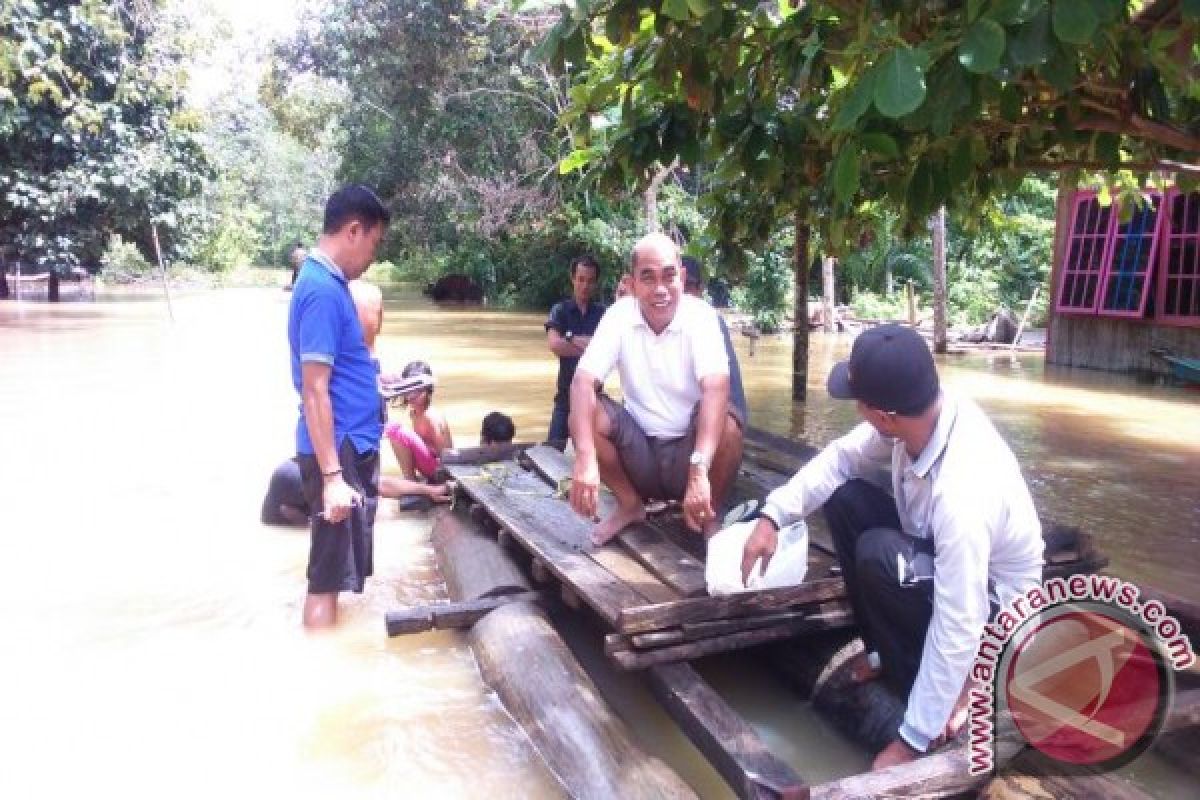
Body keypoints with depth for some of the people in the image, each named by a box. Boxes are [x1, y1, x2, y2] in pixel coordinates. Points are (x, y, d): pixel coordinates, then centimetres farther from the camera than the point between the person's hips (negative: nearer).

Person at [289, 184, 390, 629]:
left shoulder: (328, 281, 12)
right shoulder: (323, 290, -18)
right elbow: (314, 391, -22)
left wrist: (372, 380, 32)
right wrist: (332, 475, -24)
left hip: (351, 448, 10)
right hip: (339, 451, -10)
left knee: (341, 573, 18)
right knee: (329, 577, -1)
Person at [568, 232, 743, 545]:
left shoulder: (701, 316, -17)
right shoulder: (620, 315, -11)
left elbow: (716, 388, -33)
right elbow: (583, 381, -21)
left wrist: (700, 471, -47)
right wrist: (585, 458, -38)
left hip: (690, 450, -2)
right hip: (638, 448, 2)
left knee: (726, 423, -31)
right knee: (584, 416, -22)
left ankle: (710, 514, -2)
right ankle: (630, 504, 3)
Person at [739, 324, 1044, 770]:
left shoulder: (961, 491, -39)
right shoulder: (914, 411, -21)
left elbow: (958, 629, -34)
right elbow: (842, 457, -5)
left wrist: (914, 740, -26)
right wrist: (773, 515, -18)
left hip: (991, 600, -7)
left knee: (878, 555, -31)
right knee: (845, 498, -7)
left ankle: (947, 691, -6)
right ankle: (889, 651, 6)